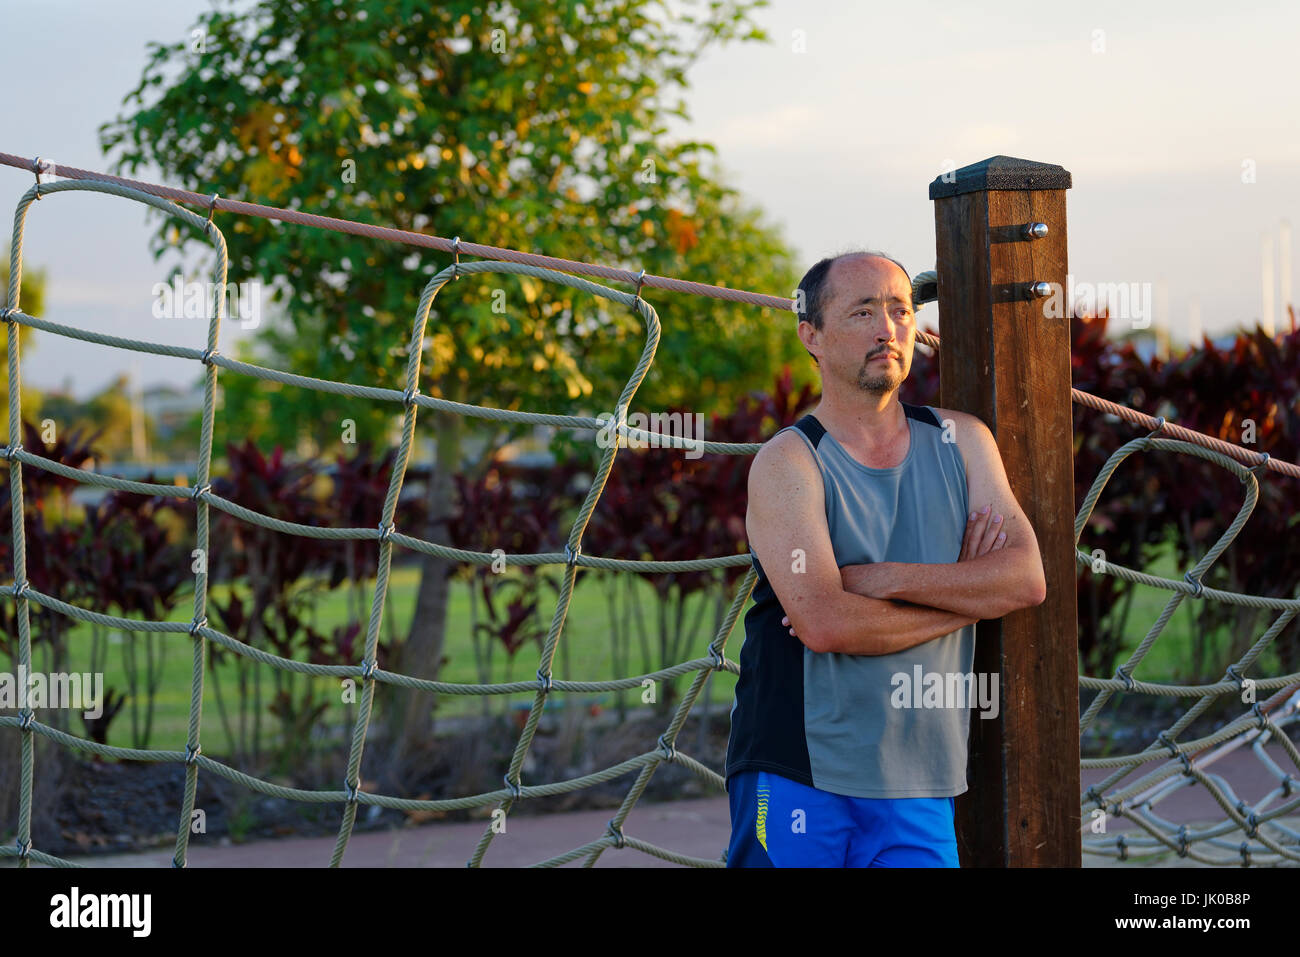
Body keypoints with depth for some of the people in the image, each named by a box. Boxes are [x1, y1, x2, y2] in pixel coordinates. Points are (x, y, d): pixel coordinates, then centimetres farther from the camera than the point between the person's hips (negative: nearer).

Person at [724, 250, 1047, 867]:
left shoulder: (961, 441, 9)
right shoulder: (787, 463, -7)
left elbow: (1027, 579, -4)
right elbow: (825, 624, -20)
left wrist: (882, 579, -15)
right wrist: (967, 593, -7)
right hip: (796, 779, -4)